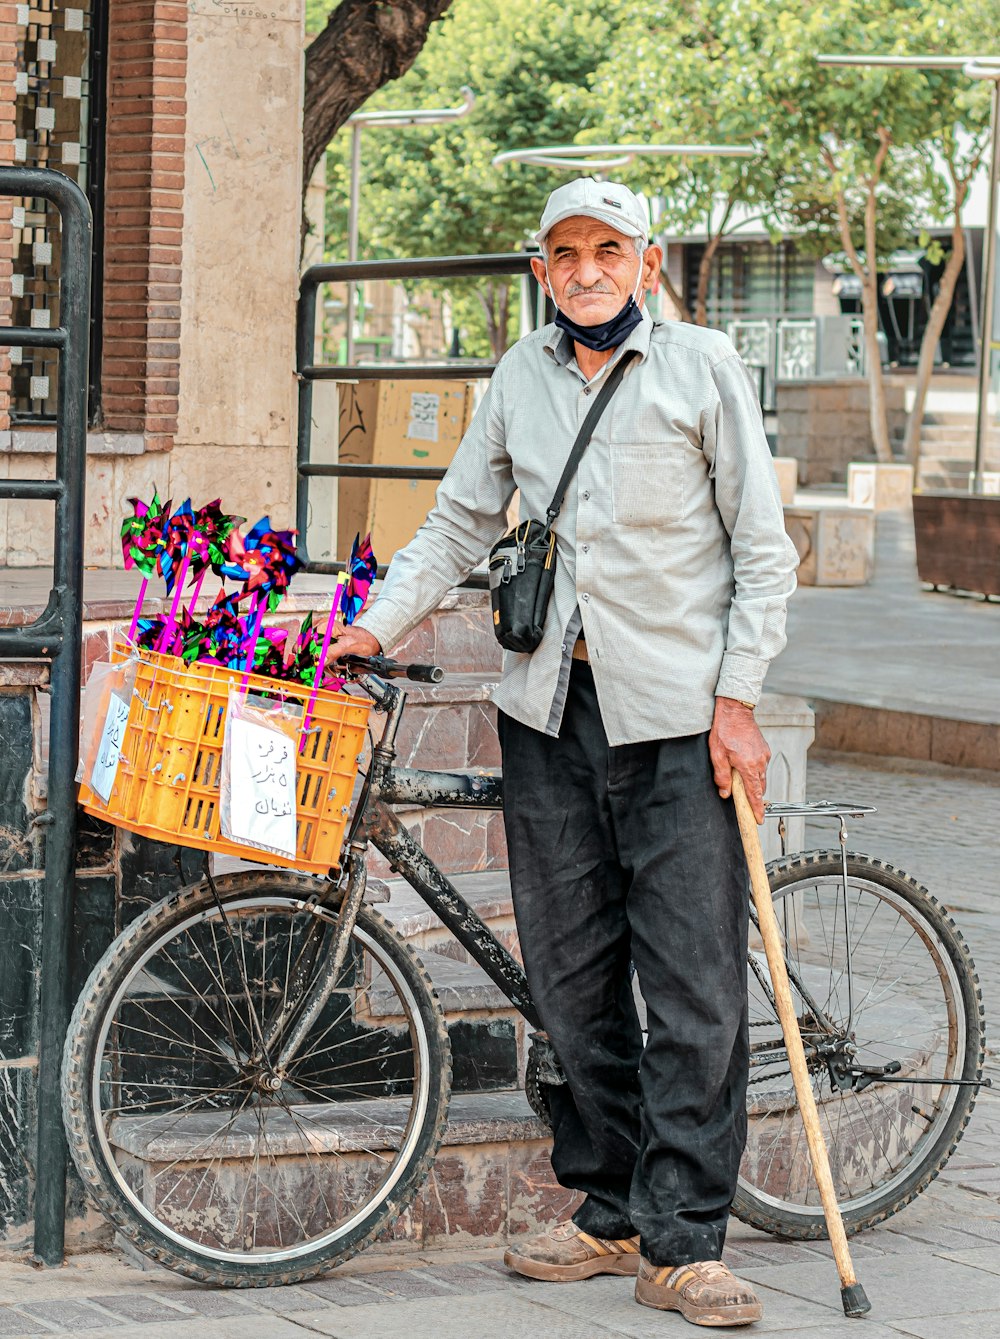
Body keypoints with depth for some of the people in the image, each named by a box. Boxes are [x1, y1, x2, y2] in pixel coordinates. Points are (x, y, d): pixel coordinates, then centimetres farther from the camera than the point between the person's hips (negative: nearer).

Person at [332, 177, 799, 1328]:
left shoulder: (701, 367, 0)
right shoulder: (520, 378, 11)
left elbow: (762, 546, -1)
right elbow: (461, 522, 18)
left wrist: (737, 698, -7)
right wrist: (377, 624, 6)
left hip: (676, 711, -4)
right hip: (548, 704, 4)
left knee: (693, 982, -6)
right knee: (571, 973, 7)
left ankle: (683, 1241, -3)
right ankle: (609, 1213, 17)